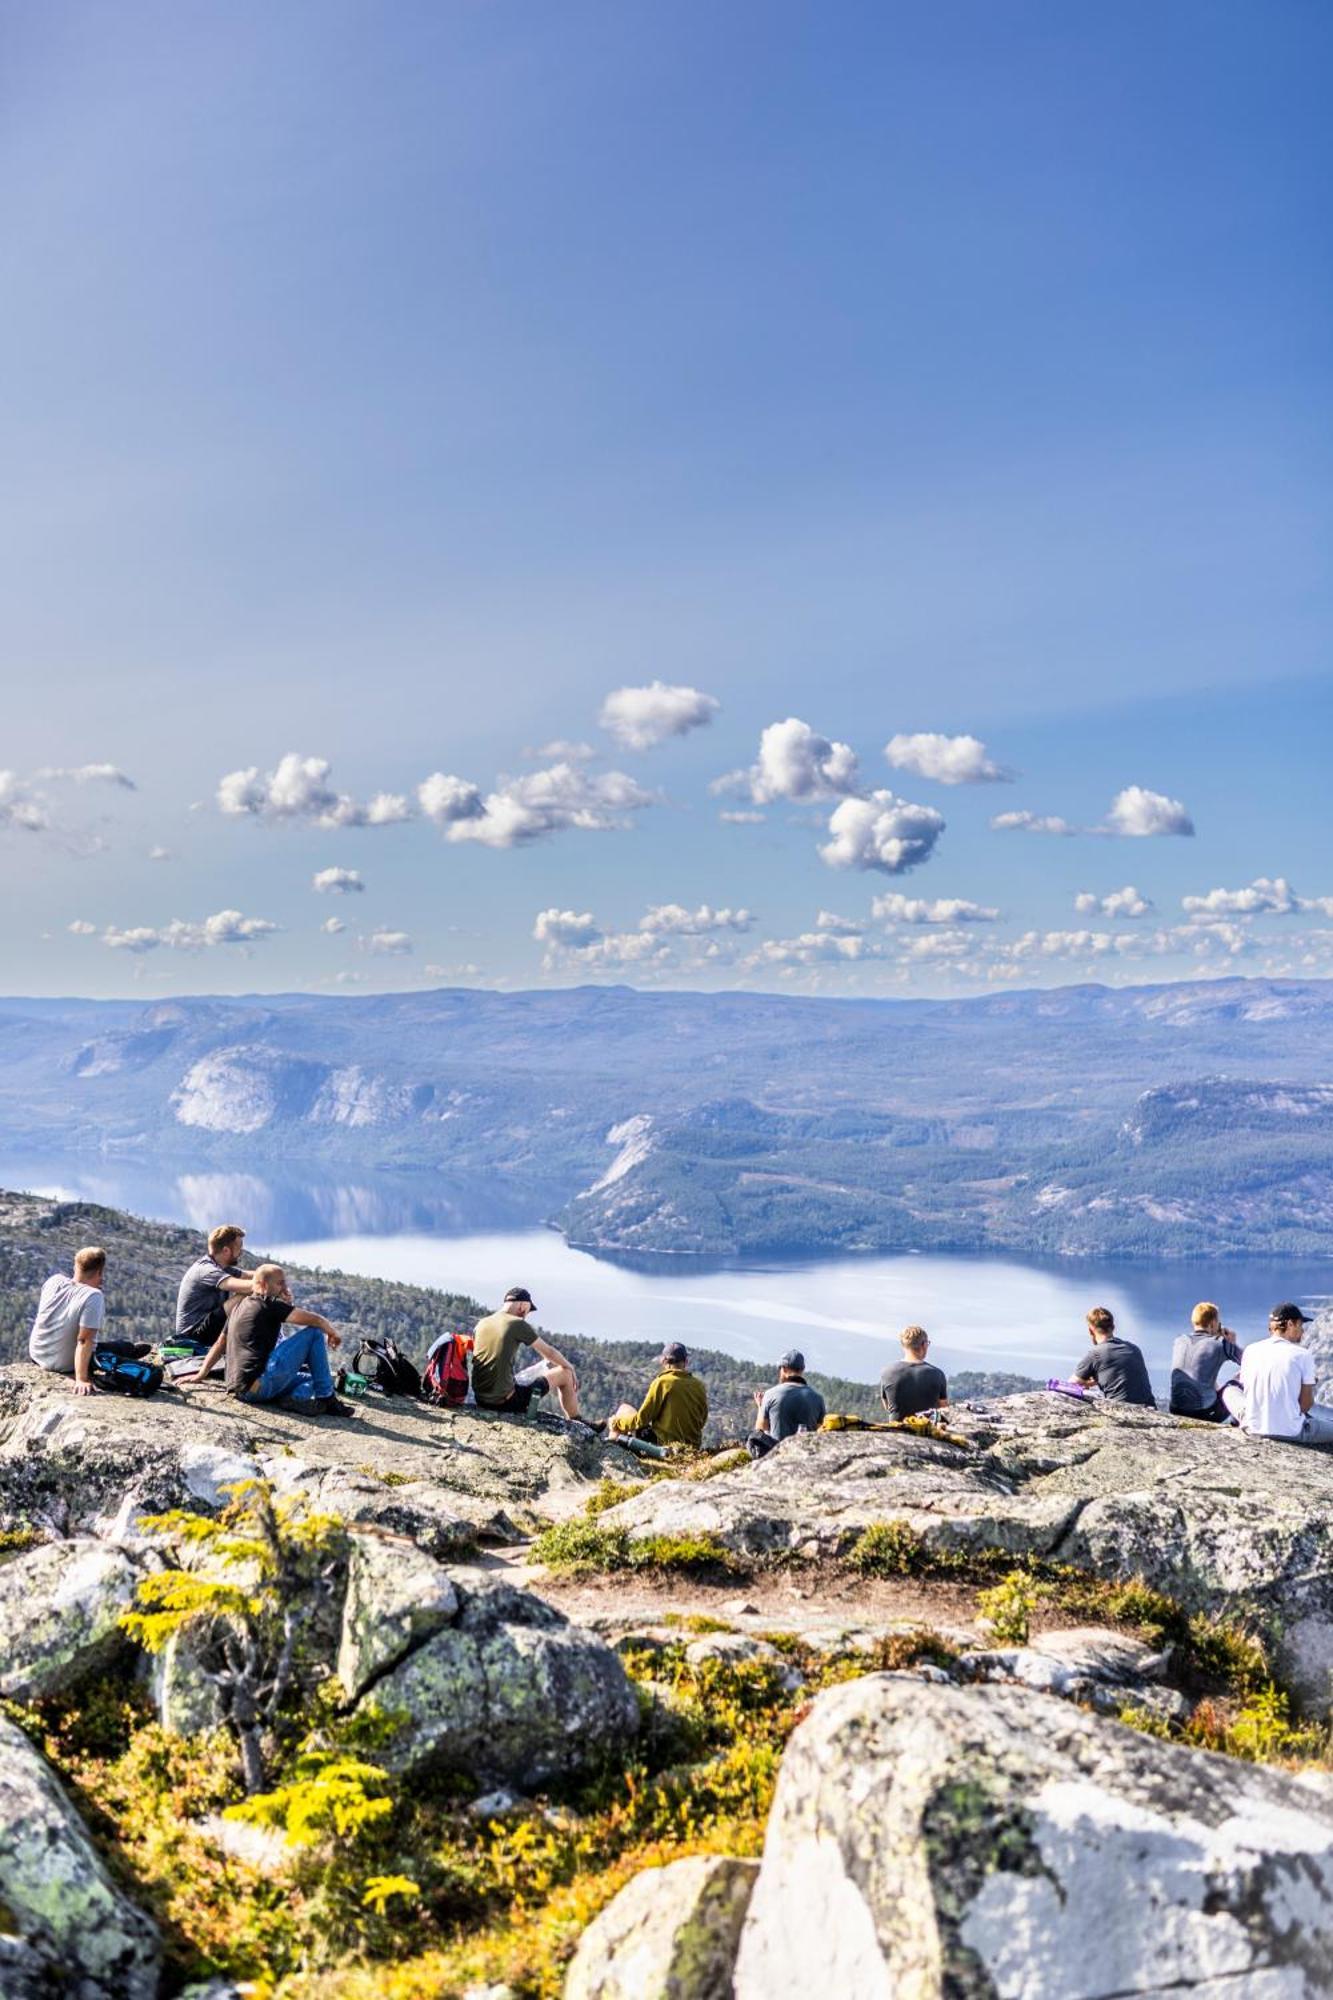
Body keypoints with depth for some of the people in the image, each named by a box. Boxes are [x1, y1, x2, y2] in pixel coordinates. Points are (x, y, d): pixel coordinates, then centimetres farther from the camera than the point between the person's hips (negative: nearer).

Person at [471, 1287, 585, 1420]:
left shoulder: (480, 1324, 8)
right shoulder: (517, 1324, -9)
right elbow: (549, 1352, 2)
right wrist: (570, 1368, 20)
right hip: (505, 1401, -7)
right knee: (565, 1374, 10)